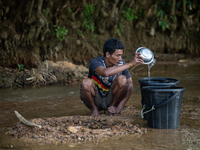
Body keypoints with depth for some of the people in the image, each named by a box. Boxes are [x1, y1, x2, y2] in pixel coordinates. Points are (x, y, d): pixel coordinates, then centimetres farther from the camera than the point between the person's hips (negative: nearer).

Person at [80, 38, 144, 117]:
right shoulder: (95, 62, -23)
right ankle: (94, 109, -7)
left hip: (110, 100, 2)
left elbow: (130, 85, -10)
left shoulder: (121, 63, -11)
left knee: (122, 79, -25)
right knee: (86, 82, -33)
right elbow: (106, 72, -46)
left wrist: (119, 108, -20)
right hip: (95, 100, -2)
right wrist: (130, 64, -43)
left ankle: (113, 105, -2)